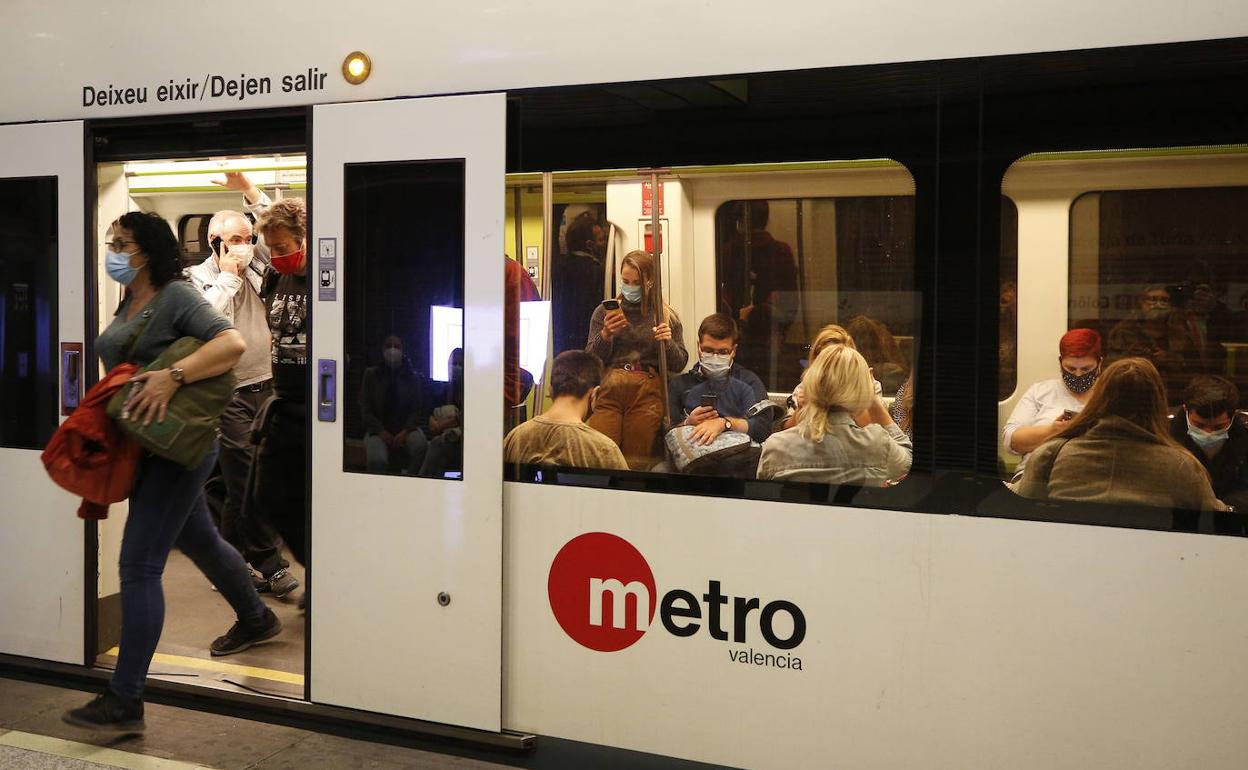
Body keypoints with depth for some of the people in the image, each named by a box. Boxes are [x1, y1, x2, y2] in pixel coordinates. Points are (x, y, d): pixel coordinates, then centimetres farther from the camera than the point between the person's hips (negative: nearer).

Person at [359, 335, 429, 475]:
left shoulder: (413, 378, 9)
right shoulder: (371, 374, 9)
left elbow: (417, 410, 7)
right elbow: (365, 408, 4)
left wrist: (405, 432, -11)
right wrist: (382, 432, -10)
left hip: (405, 429, 1)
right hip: (378, 430, -1)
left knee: (421, 445, -33)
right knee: (377, 460, -33)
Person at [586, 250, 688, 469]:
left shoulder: (665, 315, 10)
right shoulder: (604, 311, 11)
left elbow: (678, 365, 10)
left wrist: (668, 342, -9)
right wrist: (605, 334, -10)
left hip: (647, 393, 0)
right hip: (608, 389, 0)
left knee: (636, 461, -2)